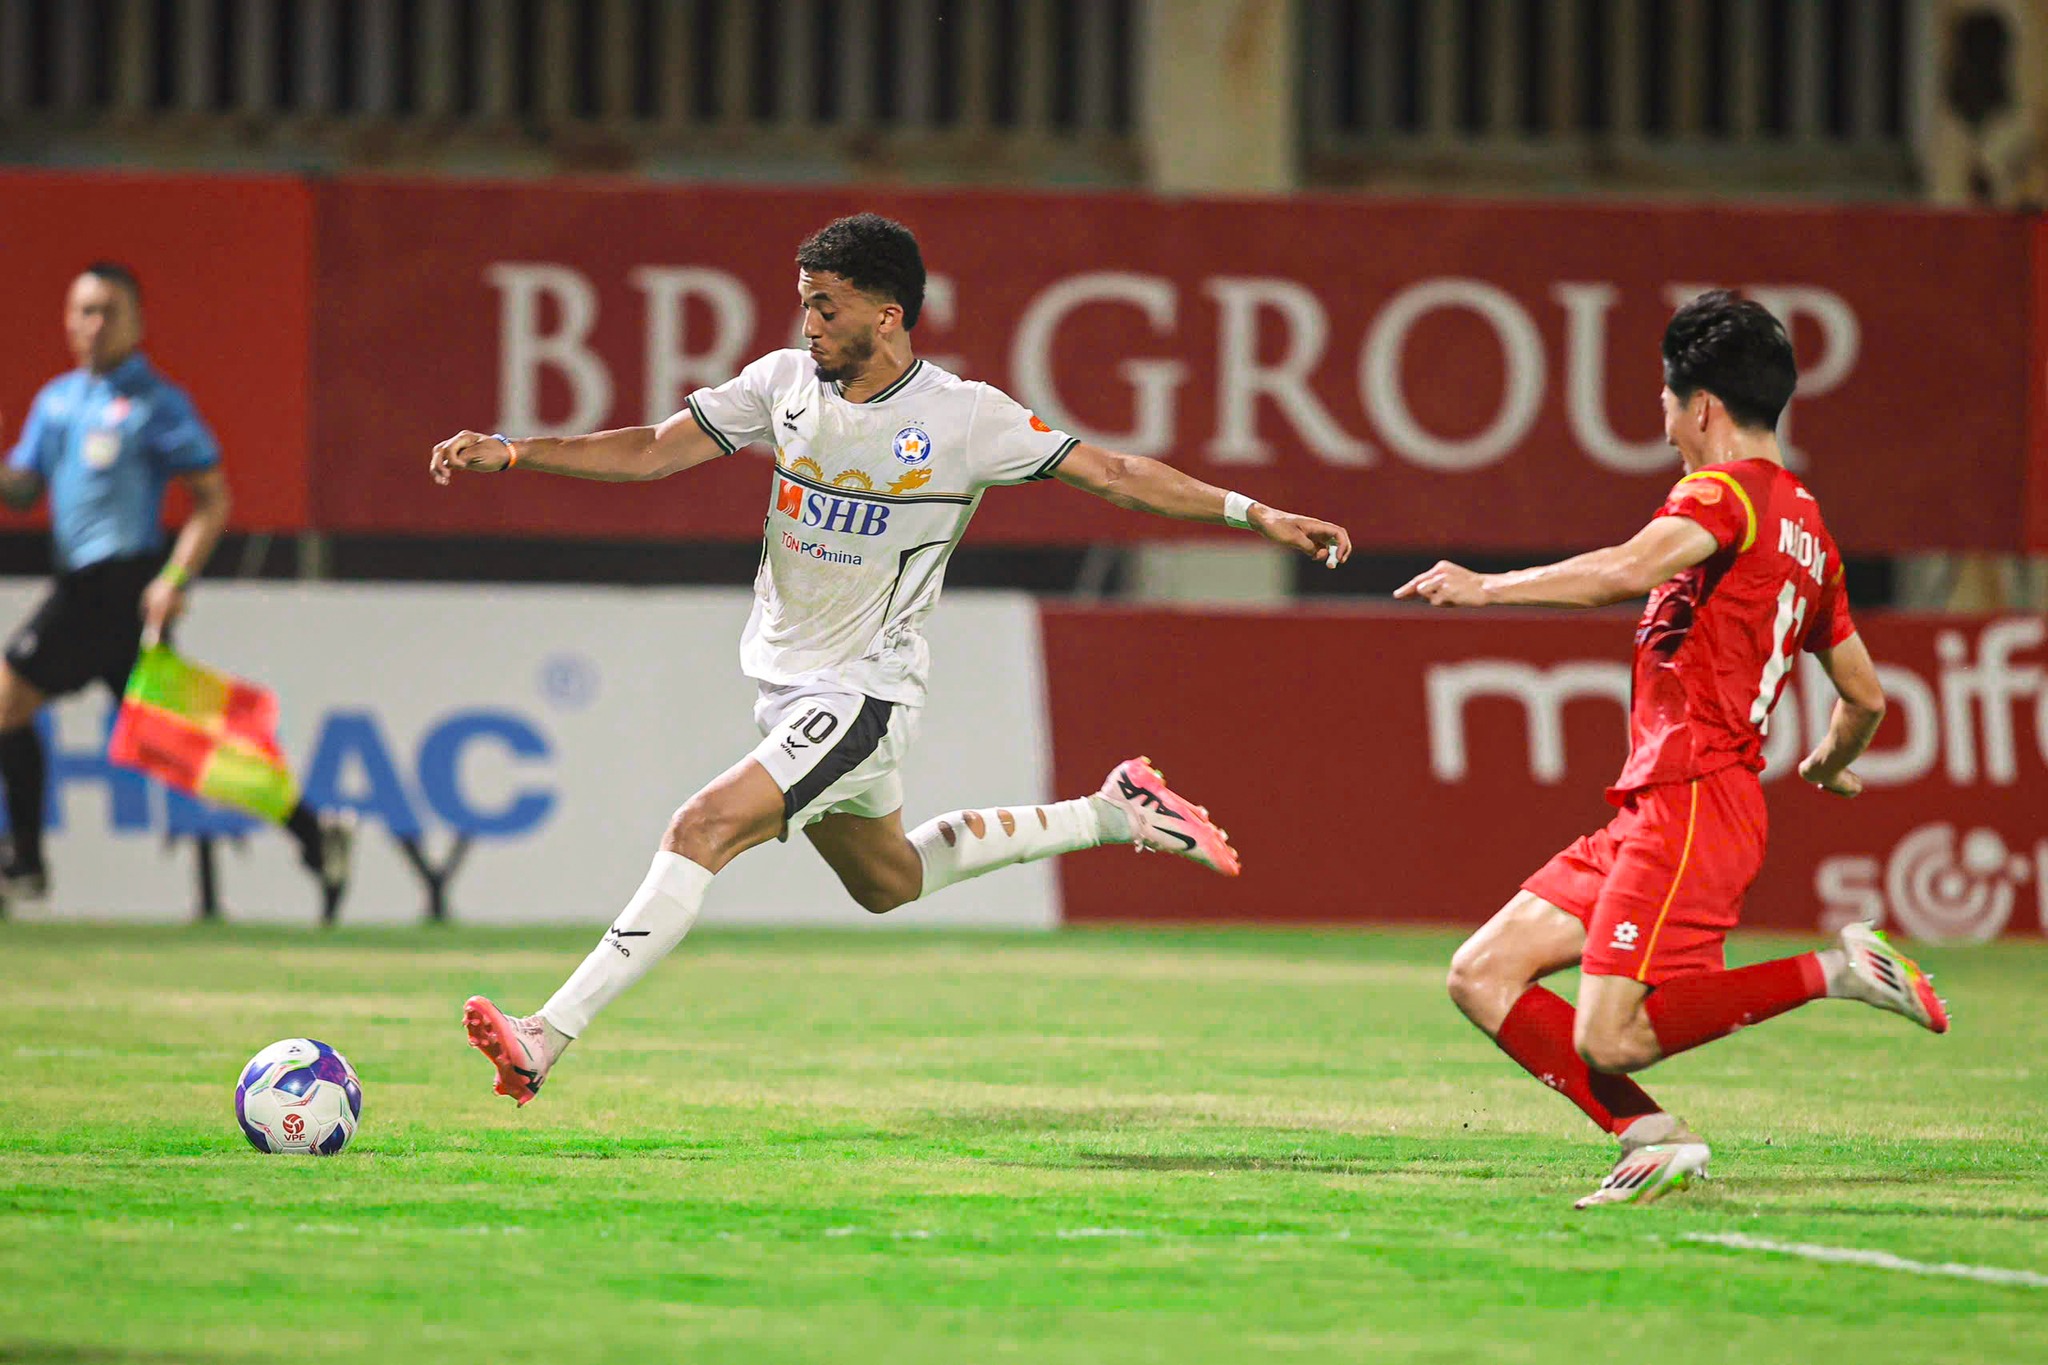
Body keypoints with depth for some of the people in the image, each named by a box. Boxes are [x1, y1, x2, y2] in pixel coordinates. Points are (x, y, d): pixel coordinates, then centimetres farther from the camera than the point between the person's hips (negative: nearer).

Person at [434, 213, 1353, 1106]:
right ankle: (1114, 814, 40)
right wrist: (511, 452, -13)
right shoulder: (786, 381, -3)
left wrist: (1257, 515, -12)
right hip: (785, 680, 7)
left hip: (862, 692, -7)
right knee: (887, 881, 24)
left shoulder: (964, 418, -15)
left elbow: (1112, 472, -7)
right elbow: (653, 451, -1)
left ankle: (546, 1040, -25)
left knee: (705, 829, -23)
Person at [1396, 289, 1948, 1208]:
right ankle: (1652, 1137, 2)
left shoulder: (1727, 491, -8)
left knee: (1608, 1040, -17)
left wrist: (1490, 587, -24)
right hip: (1649, 811, 10)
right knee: (1481, 976, 6)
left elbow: (1632, 569, -29)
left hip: (1690, 802, -10)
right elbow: (1865, 697, 27)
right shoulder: (1806, 527, 20)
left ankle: (1832, 973, -10)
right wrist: (1827, 766, 47)